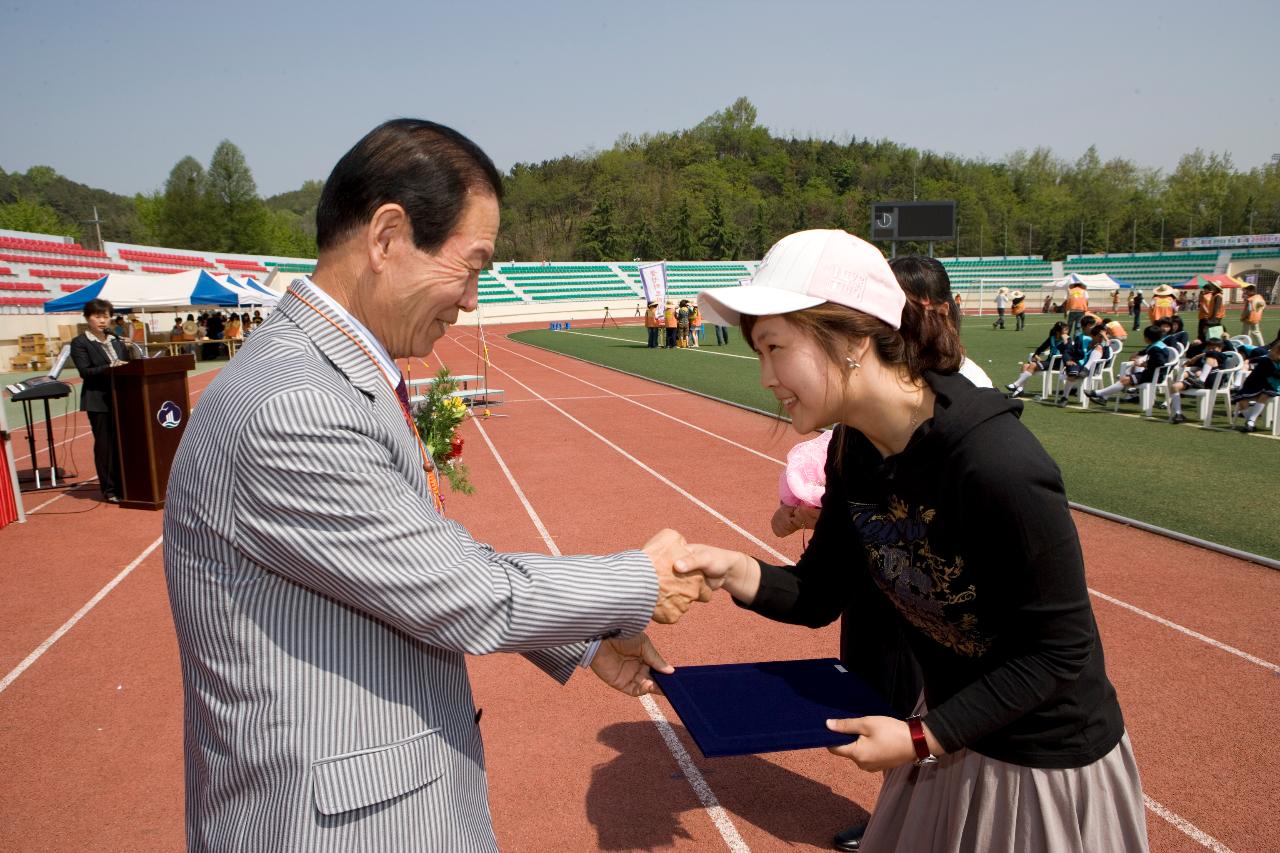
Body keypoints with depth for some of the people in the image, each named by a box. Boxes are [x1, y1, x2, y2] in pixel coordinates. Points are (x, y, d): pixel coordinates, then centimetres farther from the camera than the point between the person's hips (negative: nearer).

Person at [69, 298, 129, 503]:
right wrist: (109, 367, -24)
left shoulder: (117, 341, 15)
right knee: (104, 444, -1)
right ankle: (109, 490, 5)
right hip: (98, 400, -5)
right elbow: (85, 371, -12)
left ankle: (123, 485, 14)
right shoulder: (80, 343, -3)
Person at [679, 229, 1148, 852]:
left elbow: (1059, 650, -23)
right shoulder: (852, 451, -8)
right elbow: (819, 595, -2)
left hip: (1050, 762, -6)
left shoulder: (998, 463, -32)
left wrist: (923, 739, -23)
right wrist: (737, 572, -20)